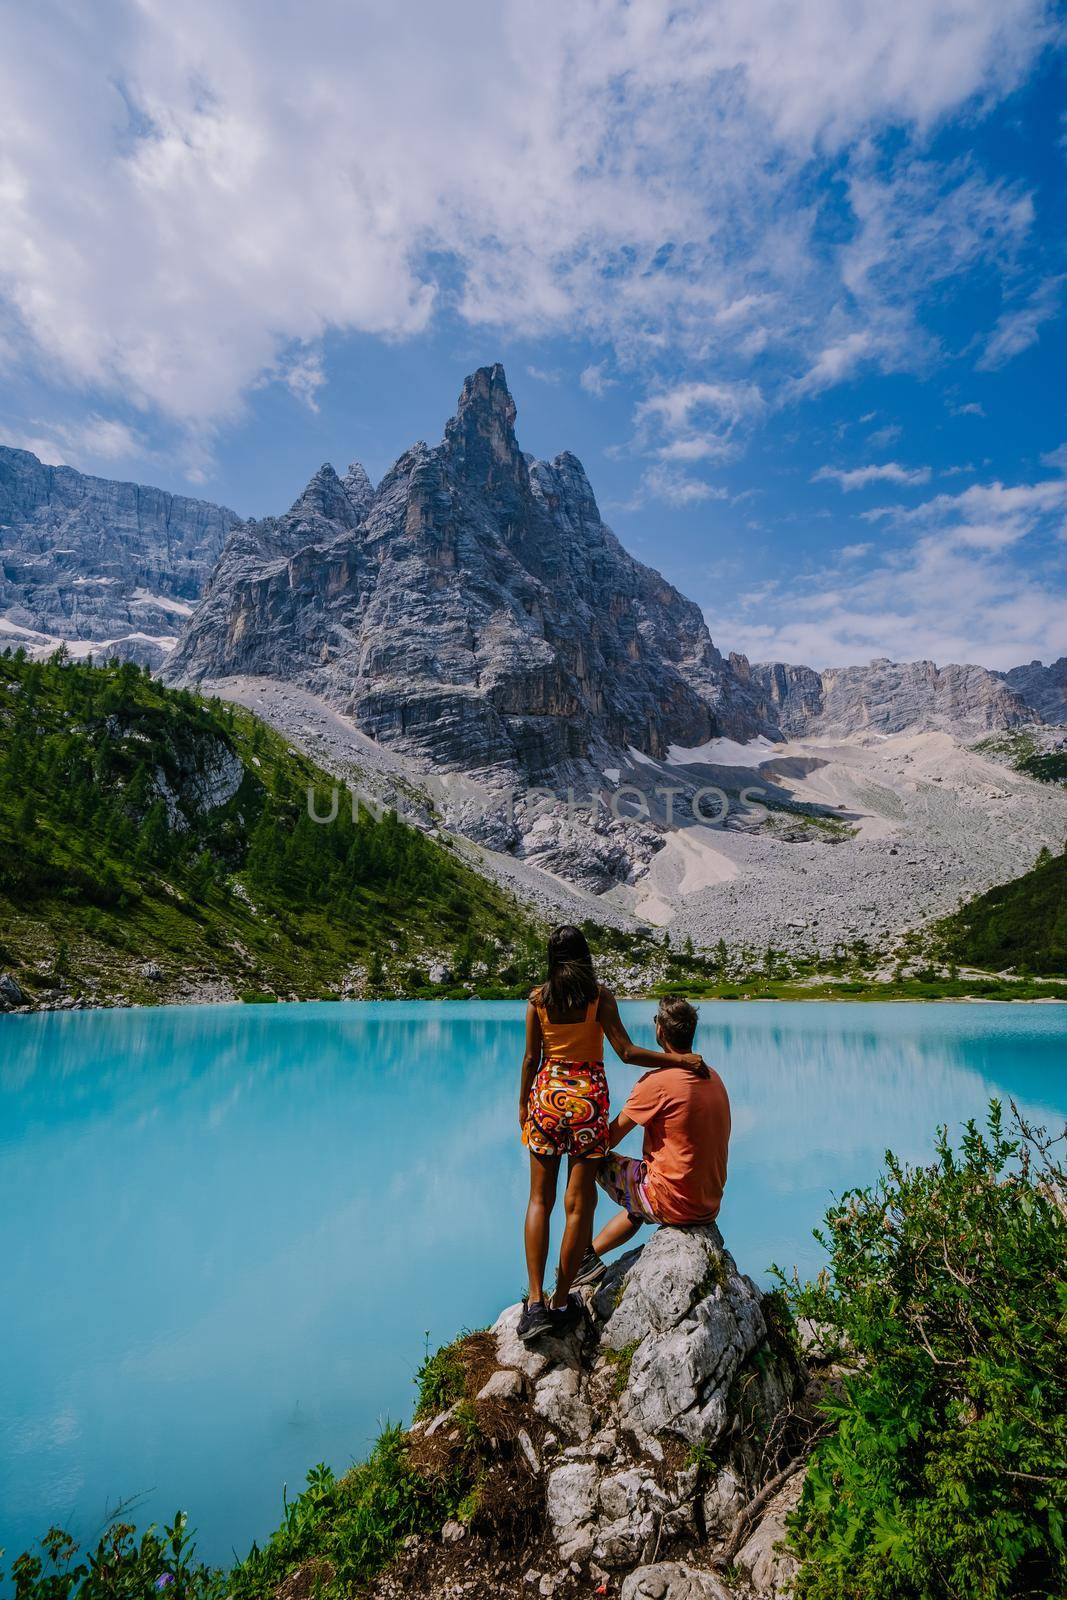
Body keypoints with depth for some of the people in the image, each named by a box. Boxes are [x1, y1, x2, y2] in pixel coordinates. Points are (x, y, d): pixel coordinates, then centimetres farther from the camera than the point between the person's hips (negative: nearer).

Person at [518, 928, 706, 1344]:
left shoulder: (538, 998, -1)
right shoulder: (599, 995, -7)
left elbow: (531, 1058, 2)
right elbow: (626, 1052, -13)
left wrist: (523, 1104, 14)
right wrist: (679, 1059, -8)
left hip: (547, 1092, 2)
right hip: (587, 1097, -2)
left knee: (540, 1198, 11)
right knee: (579, 1203, 7)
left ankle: (535, 1301, 5)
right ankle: (561, 1302, 13)